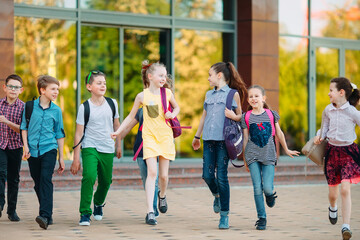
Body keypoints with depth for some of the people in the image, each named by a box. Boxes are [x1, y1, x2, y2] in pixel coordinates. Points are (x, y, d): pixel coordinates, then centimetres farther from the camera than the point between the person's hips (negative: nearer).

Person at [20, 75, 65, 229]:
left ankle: (45, 215, -26)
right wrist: (26, 146, -3)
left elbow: (59, 134, 10)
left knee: (46, 180, -17)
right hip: (33, 151, 2)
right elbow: (24, 127, 10)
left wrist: (61, 157, 10)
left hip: (49, 149, -2)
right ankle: (47, 215, 19)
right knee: (38, 183, 7)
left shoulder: (56, 110, 5)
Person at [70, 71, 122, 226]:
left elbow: (116, 125, 18)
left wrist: (118, 145, 21)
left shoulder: (112, 103, 3)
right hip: (90, 147, -4)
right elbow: (79, 133, -5)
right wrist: (76, 158, -6)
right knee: (89, 176, -22)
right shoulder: (85, 107, -7)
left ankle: (98, 203, 43)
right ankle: (85, 213, -14)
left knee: (106, 181, 11)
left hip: (108, 149, 4)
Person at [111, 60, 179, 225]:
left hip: (166, 135, 3)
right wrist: (118, 131, 1)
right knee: (152, 172, -15)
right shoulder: (142, 96, -2)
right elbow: (131, 116, 8)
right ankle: (150, 212, -15)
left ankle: (162, 195, 40)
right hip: (149, 136, -3)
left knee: (164, 174, 5)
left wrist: (173, 114, 0)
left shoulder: (167, 93, 4)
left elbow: (177, 107, 23)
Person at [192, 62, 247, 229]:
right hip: (209, 139, 5)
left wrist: (233, 116, -15)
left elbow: (240, 116, 8)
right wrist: (197, 136, 31)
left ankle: (224, 215, 1)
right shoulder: (209, 94, 17)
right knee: (207, 175, 0)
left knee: (222, 176, -7)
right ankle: (217, 196, 32)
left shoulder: (233, 94, 2)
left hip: (224, 139, -5)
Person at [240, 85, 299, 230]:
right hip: (253, 155, 0)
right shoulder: (246, 117, 4)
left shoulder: (271, 114, 5)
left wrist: (286, 150, 24)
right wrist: (245, 160, 11)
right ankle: (261, 218, 7)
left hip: (268, 155, 0)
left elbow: (279, 133, 16)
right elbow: (245, 139, 8)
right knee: (257, 188, -4)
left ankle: (270, 194, 27)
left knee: (267, 188, -11)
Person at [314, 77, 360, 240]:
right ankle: (333, 208, 47)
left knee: (345, 189, -16)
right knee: (333, 191, 10)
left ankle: (346, 226, -11)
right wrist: (319, 137, -3)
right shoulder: (328, 110, 2)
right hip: (332, 151, 3)